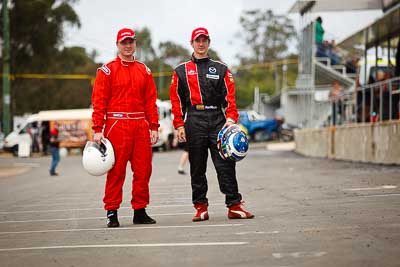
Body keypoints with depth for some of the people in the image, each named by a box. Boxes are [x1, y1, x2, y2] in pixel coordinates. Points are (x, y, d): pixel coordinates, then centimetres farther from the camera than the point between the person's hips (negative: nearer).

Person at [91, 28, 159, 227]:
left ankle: (140, 211, 13)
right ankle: (112, 212, 3)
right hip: (116, 126, -4)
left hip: (141, 126, 4)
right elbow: (99, 101, -3)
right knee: (116, 171, -3)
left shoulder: (144, 71, 15)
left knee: (143, 170, 4)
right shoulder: (107, 70, 2)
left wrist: (154, 127, 6)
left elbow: (151, 101, 13)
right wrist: (98, 130, -9)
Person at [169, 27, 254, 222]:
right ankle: (201, 207, 9)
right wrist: (179, 125, -1)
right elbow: (176, 99, 8)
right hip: (194, 122, 0)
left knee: (225, 164, -5)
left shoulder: (221, 69, 12)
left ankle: (234, 205, -4)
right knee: (197, 167, 3)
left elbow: (229, 96, 6)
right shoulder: (181, 71, 12)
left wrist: (231, 118, -9)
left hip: (218, 121, 0)